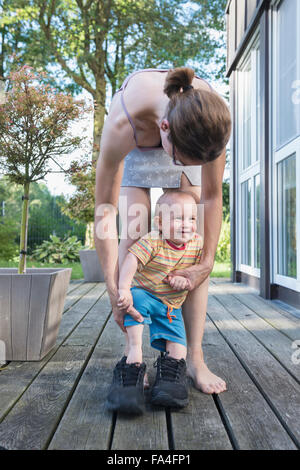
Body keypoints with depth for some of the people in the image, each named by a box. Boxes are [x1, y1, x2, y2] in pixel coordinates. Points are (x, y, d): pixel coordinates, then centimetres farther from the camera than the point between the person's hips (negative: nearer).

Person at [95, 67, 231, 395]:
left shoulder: (210, 116, -37)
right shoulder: (122, 124, -43)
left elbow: (212, 198, -24)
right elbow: (104, 208, -33)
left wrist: (206, 264, -21)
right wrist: (113, 288, -33)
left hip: (184, 137, 1)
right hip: (135, 151, -1)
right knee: (132, 238, -16)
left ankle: (195, 358, -6)